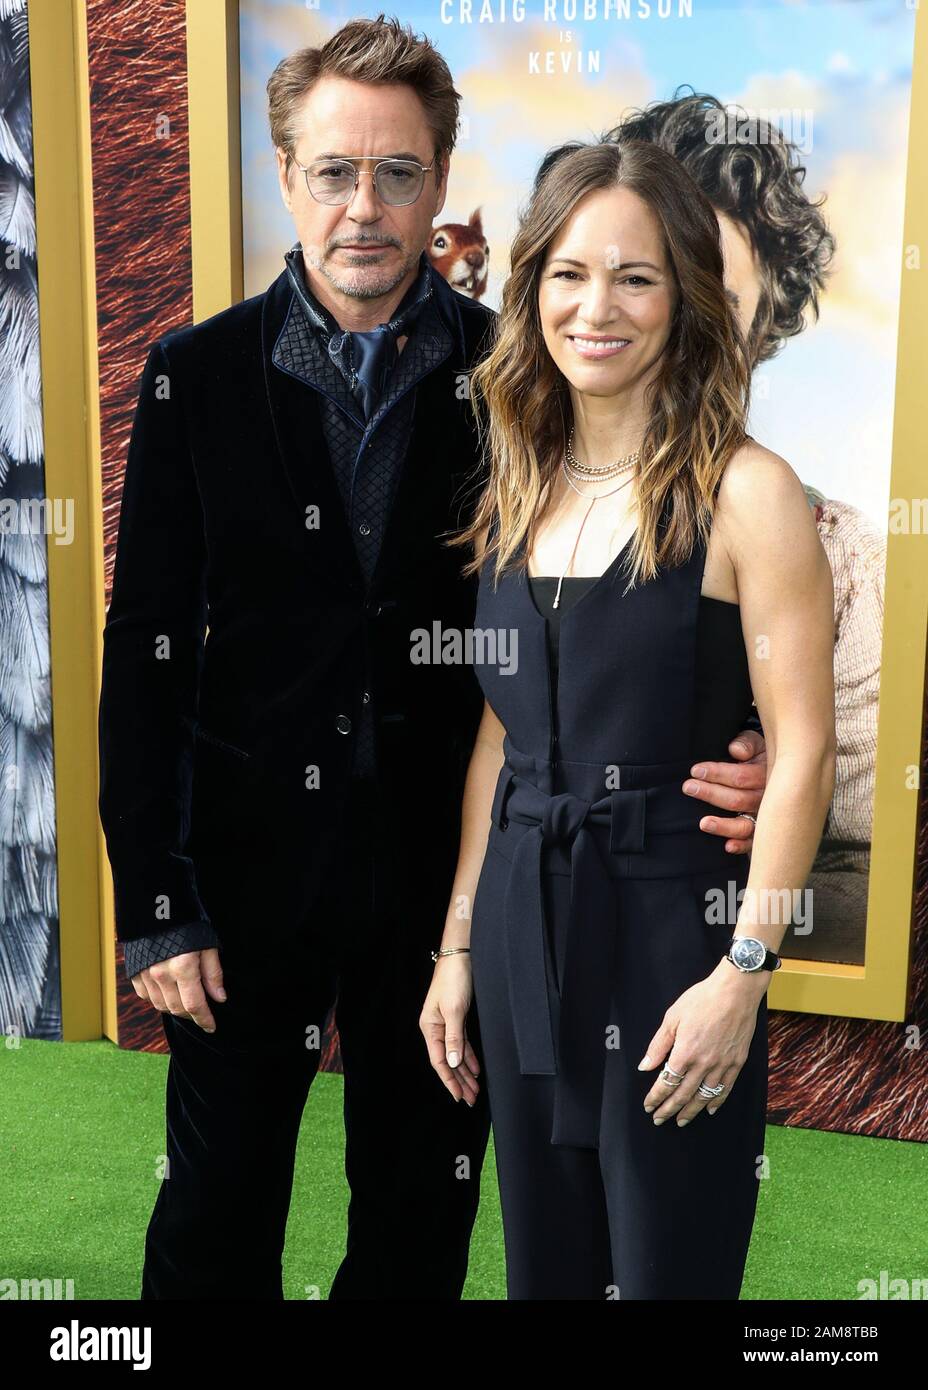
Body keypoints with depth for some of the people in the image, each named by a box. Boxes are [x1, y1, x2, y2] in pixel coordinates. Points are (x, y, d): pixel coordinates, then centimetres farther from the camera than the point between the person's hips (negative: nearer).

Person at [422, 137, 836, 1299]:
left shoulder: (743, 492, -11)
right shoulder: (519, 490, 7)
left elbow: (803, 751, -12)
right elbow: (501, 733, 10)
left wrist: (743, 973, -15)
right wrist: (460, 942, 10)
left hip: (668, 920, -5)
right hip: (522, 923, 6)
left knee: (668, 1265, 10)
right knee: (542, 1261, 19)